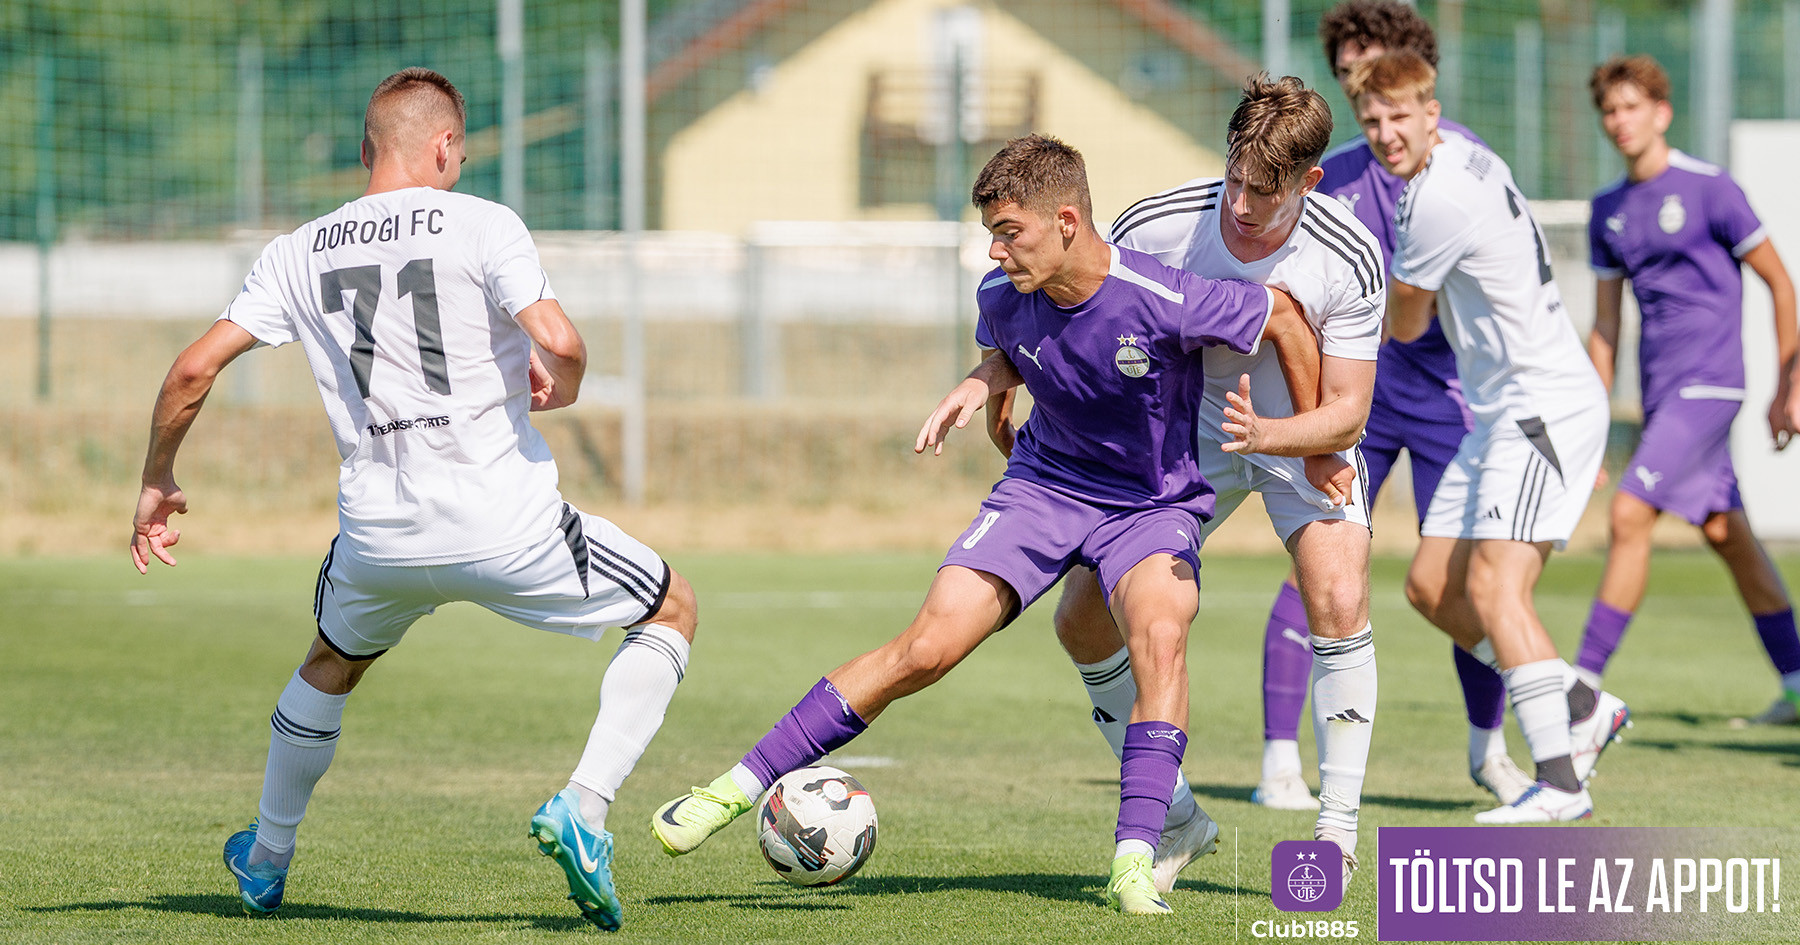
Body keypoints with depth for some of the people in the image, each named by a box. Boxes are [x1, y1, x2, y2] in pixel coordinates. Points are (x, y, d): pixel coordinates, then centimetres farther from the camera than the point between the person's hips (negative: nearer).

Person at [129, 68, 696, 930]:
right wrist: (560, 390, 5)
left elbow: (193, 369, 5)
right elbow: (560, 342, -18)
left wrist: (157, 485, 19)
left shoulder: (298, 253, 8)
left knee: (332, 662, 35)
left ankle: (265, 860, 44)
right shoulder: (482, 226, -5)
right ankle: (581, 808, 0)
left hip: (378, 534, 4)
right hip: (505, 527, -4)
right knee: (672, 610, 16)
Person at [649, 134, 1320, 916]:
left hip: (1155, 502, -3)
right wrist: (980, 384, -8)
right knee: (928, 646, -9)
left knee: (1159, 630, -34)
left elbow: (1282, 316, -13)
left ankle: (1134, 860, -29)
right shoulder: (1003, 297, -12)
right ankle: (743, 785, -1)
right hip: (1044, 486, 3)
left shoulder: (1163, 301, -29)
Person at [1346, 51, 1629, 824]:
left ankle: (1559, 781, -23)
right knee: (1432, 586, 9)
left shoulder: (1439, 203, -19)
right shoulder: (1464, 154, 10)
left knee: (1493, 587, -20)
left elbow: (1404, 326, -4)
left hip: (1545, 406, -11)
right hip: (1499, 412, 11)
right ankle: (1581, 707, 17)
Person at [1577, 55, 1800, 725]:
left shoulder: (1709, 189, -7)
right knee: (1728, 536, 11)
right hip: (1661, 392, 7)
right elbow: (1604, 326, 17)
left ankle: (1585, 685, -16)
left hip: (1707, 385, -7)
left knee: (1630, 516, -17)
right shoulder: (1609, 210, 12)